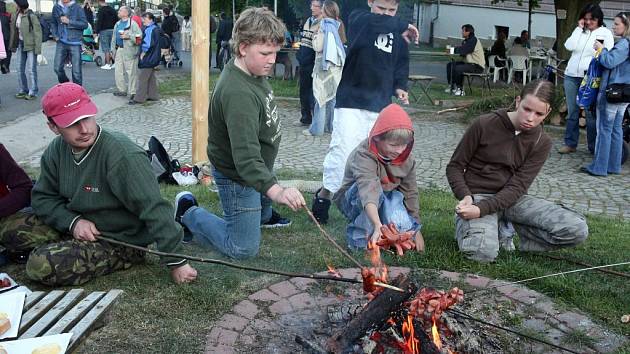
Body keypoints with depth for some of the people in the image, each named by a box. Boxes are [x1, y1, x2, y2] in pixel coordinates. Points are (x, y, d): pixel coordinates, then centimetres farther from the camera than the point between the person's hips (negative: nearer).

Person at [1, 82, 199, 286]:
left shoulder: (123, 155, -28)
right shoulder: (56, 151, -5)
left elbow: (154, 210, -29)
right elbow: (42, 198, 5)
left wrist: (176, 262, -28)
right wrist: (73, 222, -16)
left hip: (120, 241, -7)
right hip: (78, 228, 7)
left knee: (41, 265, -24)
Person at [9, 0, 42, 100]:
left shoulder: (31, 16, -15)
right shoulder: (17, 15, 5)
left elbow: (38, 33, -15)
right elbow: (15, 31, 11)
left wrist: (38, 50, -18)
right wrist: (14, 45, 9)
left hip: (31, 46, -7)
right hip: (21, 44, 7)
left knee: (30, 69, -5)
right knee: (21, 69, 11)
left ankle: (32, 92, 5)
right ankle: (22, 90, 21)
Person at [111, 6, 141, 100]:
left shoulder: (132, 24, -7)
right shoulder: (117, 24, 18)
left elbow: (139, 36, -14)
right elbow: (114, 38, 25)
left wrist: (128, 36, -21)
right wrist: (113, 49, 20)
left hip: (129, 50, -8)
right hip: (118, 50, 8)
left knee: (131, 72, -6)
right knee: (118, 71, 11)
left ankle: (132, 92, 0)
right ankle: (122, 90, 22)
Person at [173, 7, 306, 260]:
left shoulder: (253, 71, -6)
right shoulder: (238, 93, -36)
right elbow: (246, 157, -42)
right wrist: (276, 191, -55)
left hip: (260, 165, 9)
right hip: (238, 175, -9)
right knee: (244, 249, 1)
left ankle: (263, 216, 65)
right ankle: (188, 212, 12)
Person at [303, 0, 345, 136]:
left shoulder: (324, 26, -11)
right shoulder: (336, 25, 9)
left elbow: (318, 47, -15)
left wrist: (315, 38, 4)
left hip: (324, 65, -7)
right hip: (336, 65, 7)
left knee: (321, 96, -5)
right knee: (332, 95, 12)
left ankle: (316, 128, -3)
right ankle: (331, 125, 17)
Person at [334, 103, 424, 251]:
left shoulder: (406, 159, -13)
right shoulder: (363, 155, -32)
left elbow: (410, 193, -3)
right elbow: (367, 189, -49)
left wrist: (416, 230, -3)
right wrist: (378, 225, -64)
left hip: (387, 198, 3)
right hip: (355, 202, -3)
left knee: (403, 228, -30)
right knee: (374, 186, -38)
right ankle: (359, 237, -21)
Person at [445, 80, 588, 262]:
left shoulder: (542, 143, -2)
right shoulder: (485, 124, -9)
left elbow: (517, 187, -12)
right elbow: (455, 166, -1)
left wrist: (482, 209, -27)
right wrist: (465, 197, -20)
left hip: (511, 198, 4)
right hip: (477, 196, -4)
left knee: (577, 229, -16)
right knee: (483, 252, -35)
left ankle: (505, 229, 0)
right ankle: (466, 225, 1)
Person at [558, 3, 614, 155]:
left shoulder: (605, 33, 1)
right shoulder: (579, 31, 11)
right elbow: (569, 46, -5)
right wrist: (579, 28, -3)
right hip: (571, 76, 4)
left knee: (591, 113, -1)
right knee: (572, 112, 8)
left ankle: (593, 146, 7)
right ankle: (570, 143, 15)